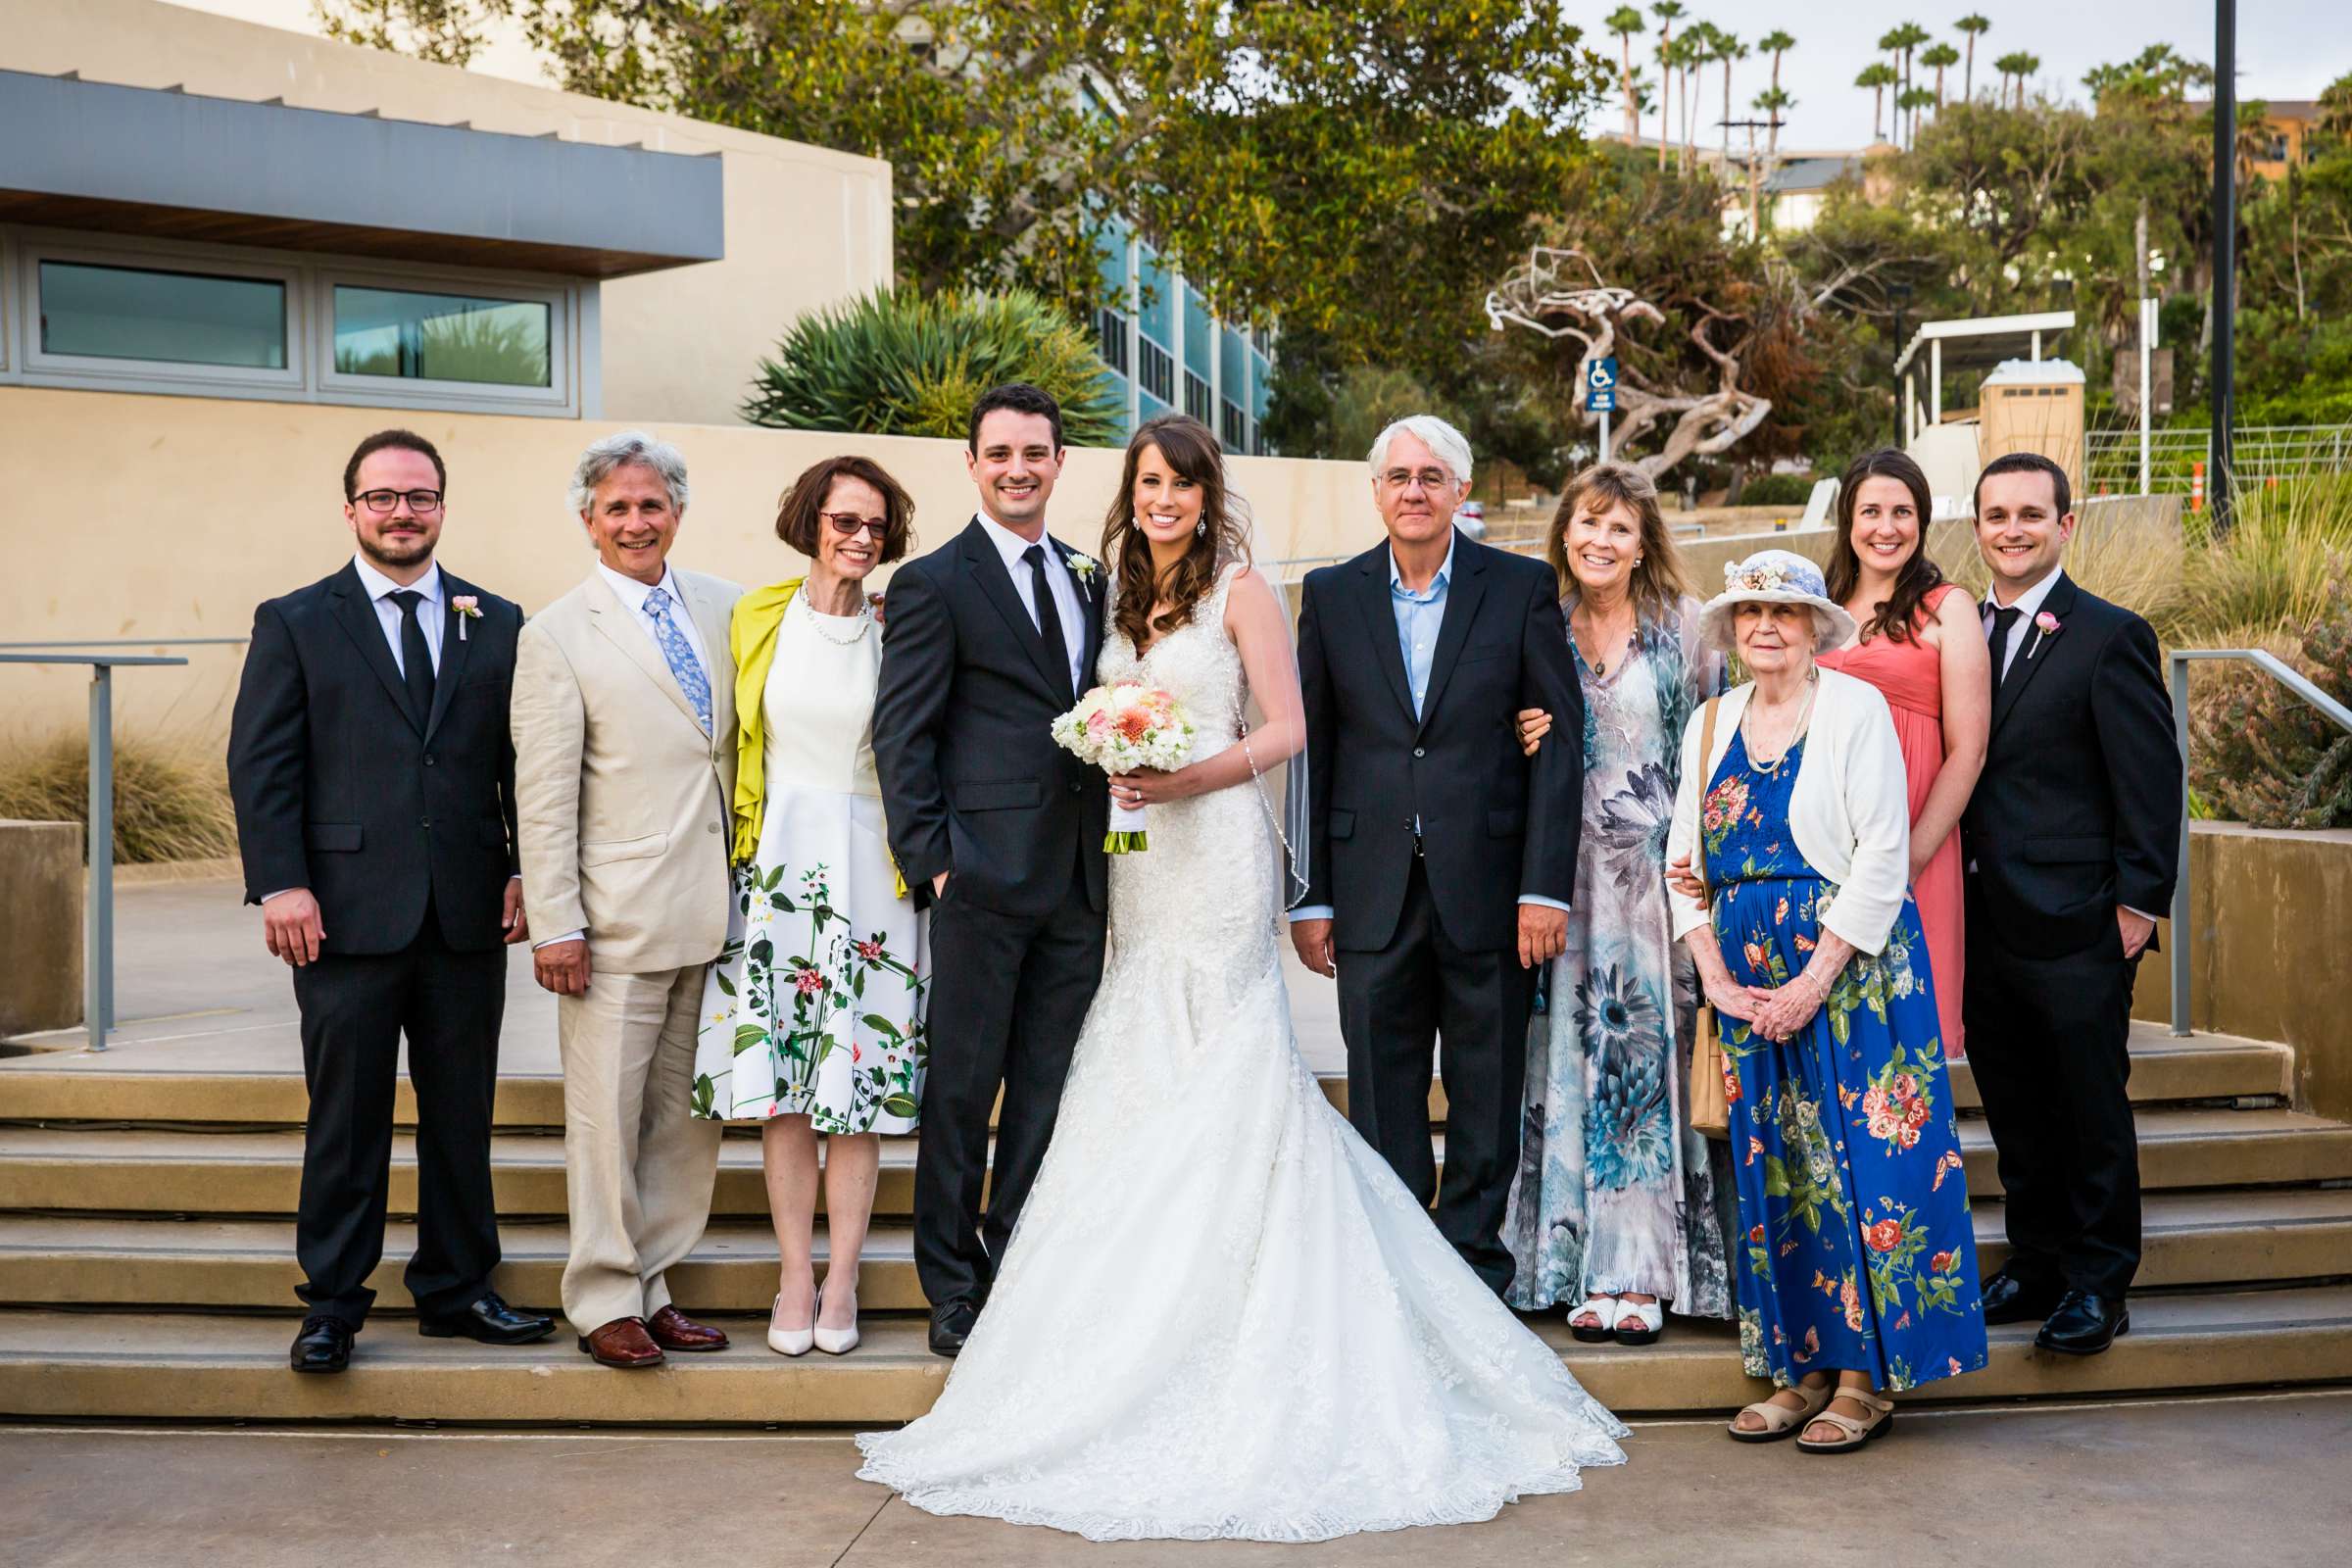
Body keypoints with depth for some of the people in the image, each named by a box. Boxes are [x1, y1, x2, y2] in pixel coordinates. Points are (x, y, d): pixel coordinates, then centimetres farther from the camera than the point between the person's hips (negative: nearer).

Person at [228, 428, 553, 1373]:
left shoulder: (497, 624, 11)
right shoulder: (295, 624, 5)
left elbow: (525, 763, 11)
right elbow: (261, 764, 0)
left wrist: (525, 872, 1)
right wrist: (280, 884, -9)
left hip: (468, 913, 3)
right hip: (347, 911, -2)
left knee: (462, 1111, 10)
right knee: (345, 1116, 3)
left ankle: (456, 1287, 22)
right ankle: (333, 1304, 14)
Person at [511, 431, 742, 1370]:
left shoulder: (724, 609, 8)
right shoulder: (557, 636, -5)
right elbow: (544, 796, -7)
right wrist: (555, 926, -11)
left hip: (715, 912, 5)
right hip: (619, 921, -5)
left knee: (689, 1115, 11)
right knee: (607, 1114, 1)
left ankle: (653, 1287, 22)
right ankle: (604, 1303, 13)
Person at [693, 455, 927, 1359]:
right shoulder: (757, 617, 5)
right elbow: (733, 743, 11)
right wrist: (740, 845, 6)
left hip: (869, 867, -1)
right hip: (778, 863, 1)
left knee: (859, 1080, 0)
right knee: (780, 1083, 1)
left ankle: (840, 1284, 9)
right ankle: (795, 1281, 10)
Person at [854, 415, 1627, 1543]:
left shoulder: (1241, 590, -2)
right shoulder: (1128, 601, 17)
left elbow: (1286, 730, -7)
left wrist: (1189, 778, -18)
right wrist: (1113, 766, 0)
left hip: (1216, 854, -7)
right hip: (1140, 864, 7)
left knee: (1216, 1084, -6)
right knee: (1142, 1088, 4)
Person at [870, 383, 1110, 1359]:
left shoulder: (1088, 582, 17)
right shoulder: (934, 584, -2)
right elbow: (901, 737, -6)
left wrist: (1110, 836, 8)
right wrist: (931, 860, -12)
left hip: (1078, 877, 6)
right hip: (985, 874, -5)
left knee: (1049, 1090, 10)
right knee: (962, 1088, 1)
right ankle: (954, 1290, 12)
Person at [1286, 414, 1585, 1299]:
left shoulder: (1522, 589, 2)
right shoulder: (1331, 595, 7)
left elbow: (1559, 742, -1)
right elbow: (1308, 751, 6)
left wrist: (1546, 888, -8)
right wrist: (1308, 896, 2)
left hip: (1489, 891, -1)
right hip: (1373, 892, 1)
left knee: (1487, 1099, 7)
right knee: (1381, 1102, 6)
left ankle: (1474, 1266, 19)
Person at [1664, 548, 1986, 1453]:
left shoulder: (1855, 708, -5)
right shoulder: (1711, 723, 11)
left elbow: (1882, 852, -11)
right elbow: (1685, 857, 11)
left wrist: (1815, 980, -15)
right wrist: (1714, 975, -2)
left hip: (1849, 963, -5)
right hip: (1748, 977, 5)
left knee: (1858, 1157, -5)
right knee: (1775, 1165, 6)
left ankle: (1865, 1377, 3)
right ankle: (1803, 1367, 13)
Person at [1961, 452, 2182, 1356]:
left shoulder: (2110, 637, -6)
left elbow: (2152, 780, -8)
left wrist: (2140, 904, -11)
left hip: (2076, 925, -5)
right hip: (1983, 924, 5)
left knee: (2091, 1111, 4)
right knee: (2015, 1111, 14)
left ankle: (2098, 1282, 16)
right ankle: (2036, 1263, 26)